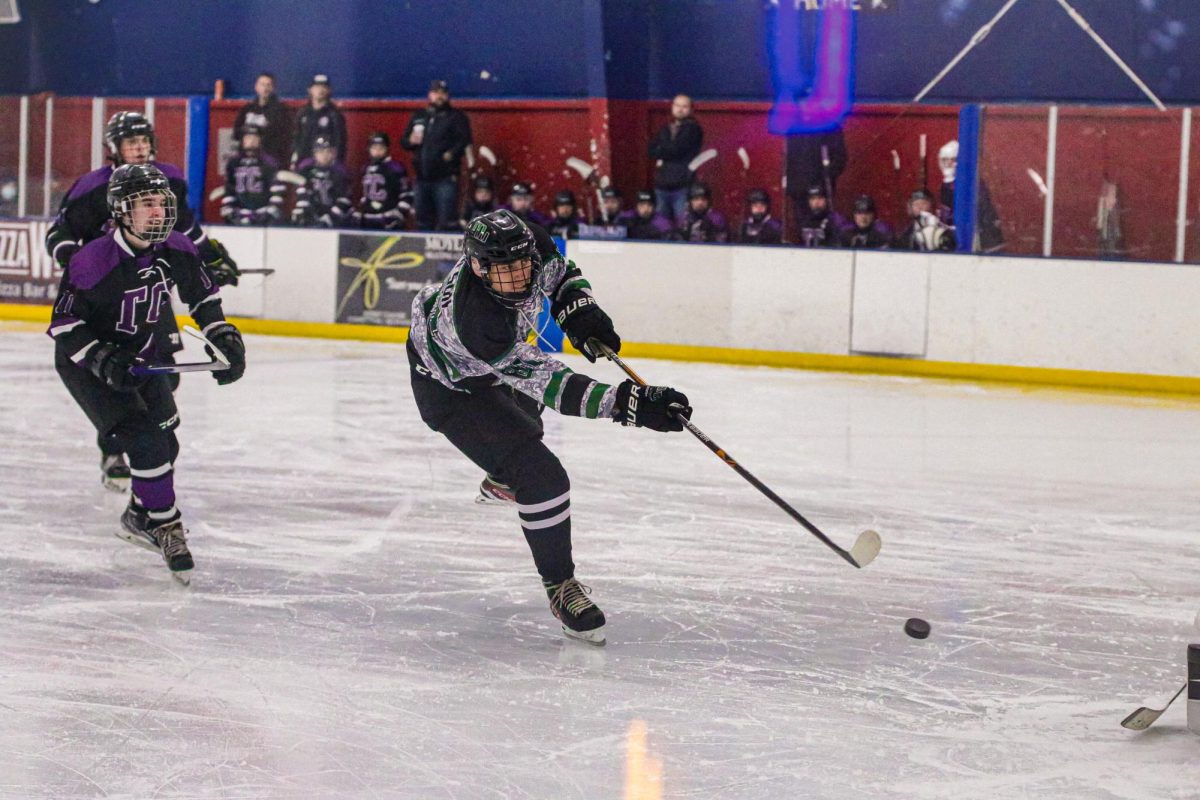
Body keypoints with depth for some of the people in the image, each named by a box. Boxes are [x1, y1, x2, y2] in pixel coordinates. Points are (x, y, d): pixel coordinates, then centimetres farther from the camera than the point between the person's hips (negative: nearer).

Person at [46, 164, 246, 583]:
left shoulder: (177, 250, -11)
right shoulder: (94, 261, -30)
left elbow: (202, 296, 7)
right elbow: (63, 323, -23)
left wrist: (225, 338, -2)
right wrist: (102, 360, -33)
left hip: (141, 358, 7)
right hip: (86, 365, -7)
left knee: (166, 444, 14)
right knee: (145, 442, -19)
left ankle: (140, 517, 37)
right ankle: (166, 525, -4)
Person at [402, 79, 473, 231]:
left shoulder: (456, 117, 2)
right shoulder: (419, 116, 18)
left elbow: (465, 140, -9)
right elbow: (404, 141, 23)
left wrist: (451, 153, -23)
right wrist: (411, 141, 1)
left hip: (445, 178, -6)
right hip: (422, 178, 6)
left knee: (445, 222, -13)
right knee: (423, 222, 12)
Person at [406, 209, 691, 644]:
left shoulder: (530, 243, -28)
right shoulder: (475, 320, -46)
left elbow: (557, 270, -2)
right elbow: (551, 383, -47)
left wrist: (578, 309, -19)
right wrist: (628, 403, -55)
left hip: (493, 362, 8)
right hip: (450, 387, -8)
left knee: (525, 418, 38)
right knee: (542, 477, -21)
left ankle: (499, 481, 72)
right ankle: (559, 586, -3)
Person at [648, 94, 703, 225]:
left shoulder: (693, 129, 1)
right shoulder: (665, 129, 18)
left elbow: (676, 149, -11)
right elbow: (651, 151, 8)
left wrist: (661, 153, 5)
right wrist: (668, 153, -8)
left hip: (682, 186, -5)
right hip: (662, 185, 5)